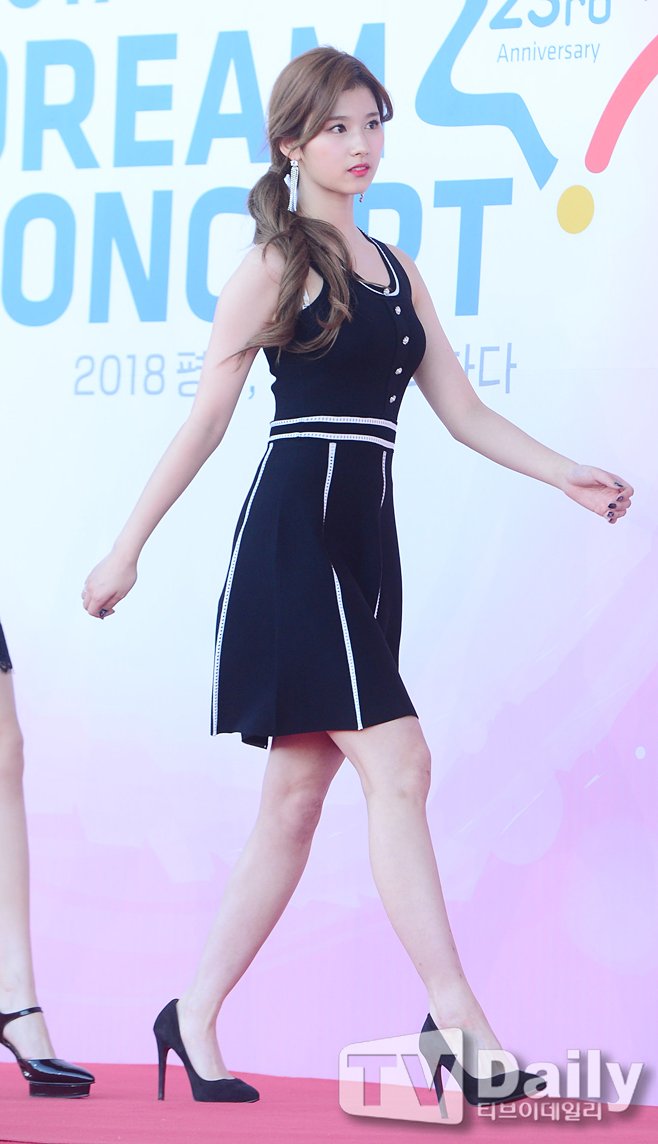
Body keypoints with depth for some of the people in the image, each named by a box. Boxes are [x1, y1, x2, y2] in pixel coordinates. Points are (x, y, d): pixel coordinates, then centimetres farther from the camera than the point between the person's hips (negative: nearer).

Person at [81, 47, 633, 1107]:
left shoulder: (396, 271, 18)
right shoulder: (276, 264, -2)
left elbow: (463, 410, 16)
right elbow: (205, 420, -2)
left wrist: (565, 475, 3)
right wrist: (129, 545, -3)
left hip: (366, 543, 7)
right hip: (294, 533, -7)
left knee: (298, 798, 7)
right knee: (397, 763, -14)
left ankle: (197, 1018, 14)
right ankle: (455, 1014, -14)